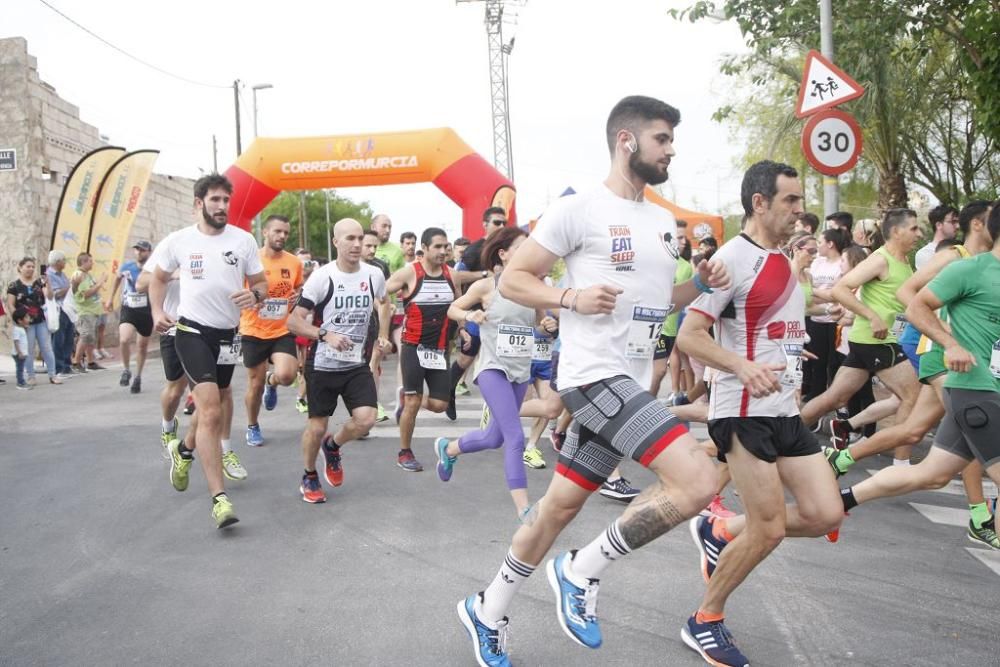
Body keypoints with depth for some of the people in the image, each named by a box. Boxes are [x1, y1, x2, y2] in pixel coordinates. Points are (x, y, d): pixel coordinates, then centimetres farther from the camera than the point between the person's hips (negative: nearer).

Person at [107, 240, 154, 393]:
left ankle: (138, 377, 31)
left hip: (146, 312, -1)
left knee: (143, 346, 11)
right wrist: (111, 298, 22)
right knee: (124, 340, -22)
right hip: (128, 310, 1)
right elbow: (118, 278, 19)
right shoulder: (126, 266, -2)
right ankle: (126, 370, 2)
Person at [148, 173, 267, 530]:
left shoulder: (243, 240, -1)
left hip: (228, 333, 3)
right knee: (211, 412, -15)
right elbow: (159, 278, 14)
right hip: (192, 330, -3)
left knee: (213, 404, 19)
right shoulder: (178, 240, -2)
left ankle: (185, 450, 51)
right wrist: (157, 312, -1)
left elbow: (262, 284, 4)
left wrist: (254, 295, -19)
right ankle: (219, 497, -13)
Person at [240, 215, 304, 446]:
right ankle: (252, 427, 33)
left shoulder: (294, 262, 0)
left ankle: (272, 382, 18)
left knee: (286, 375, -20)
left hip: (283, 331, 2)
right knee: (255, 384, 9)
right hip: (254, 331, -1)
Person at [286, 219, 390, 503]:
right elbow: (294, 321, -14)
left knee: (366, 420, -11)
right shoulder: (322, 277, -14)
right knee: (317, 426, 5)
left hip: (358, 364, 3)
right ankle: (309, 478, 32)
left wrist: (383, 335, 11)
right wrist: (326, 335, -27)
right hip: (322, 365, -3)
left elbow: (384, 303, 23)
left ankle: (332, 447, 23)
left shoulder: (374, 275, -1)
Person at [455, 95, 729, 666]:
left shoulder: (665, 221, 16)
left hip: (631, 383, 8)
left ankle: (488, 611, 32)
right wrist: (572, 298, -22)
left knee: (562, 504, 14)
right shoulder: (579, 210, -8)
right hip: (595, 374, -8)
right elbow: (512, 279, -6)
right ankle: (582, 571, 0)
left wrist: (701, 284, 6)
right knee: (698, 482, -20)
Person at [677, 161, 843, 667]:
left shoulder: (783, 262, 14)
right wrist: (744, 367, -31)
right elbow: (688, 336, -19)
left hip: (785, 411, 9)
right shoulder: (734, 258, -13)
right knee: (768, 529, -4)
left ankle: (719, 533, 23)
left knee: (825, 515, 4)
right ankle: (704, 623, 16)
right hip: (744, 412, -9)